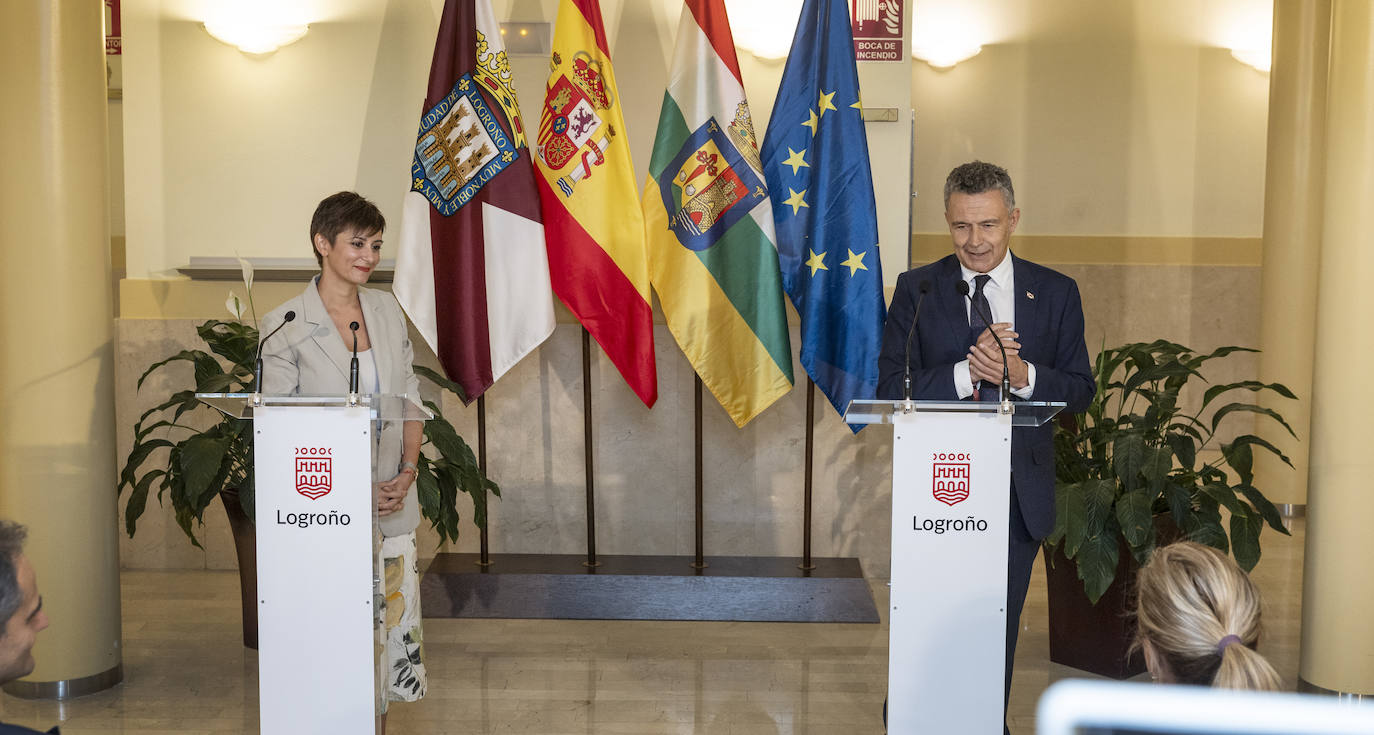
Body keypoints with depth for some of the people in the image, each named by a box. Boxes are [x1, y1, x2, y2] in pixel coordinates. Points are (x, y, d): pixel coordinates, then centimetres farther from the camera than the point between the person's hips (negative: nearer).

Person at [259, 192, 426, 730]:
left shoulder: (388, 311, 8)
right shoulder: (285, 326, -6)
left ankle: (380, 721, 23)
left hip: (393, 501, 4)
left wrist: (407, 472, -3)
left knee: (392, 619, 8)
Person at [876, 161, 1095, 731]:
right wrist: (966, 372, -20)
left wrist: (1021, 375, -17)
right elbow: (891, 387, -5)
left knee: (1000, 622, 11)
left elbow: (1080, 390, 3)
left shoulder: (1055, 293, 5)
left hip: (1020, 491, 1)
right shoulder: (917, 289, 1)